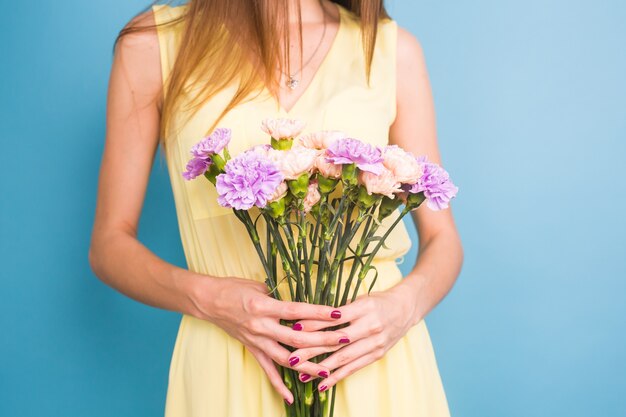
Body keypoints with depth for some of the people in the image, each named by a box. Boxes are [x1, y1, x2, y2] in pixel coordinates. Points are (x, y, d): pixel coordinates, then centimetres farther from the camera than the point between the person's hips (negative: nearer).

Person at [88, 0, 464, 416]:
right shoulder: (154, 42, -4)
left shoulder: (395, 49, 1)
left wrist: (405, 304, -16)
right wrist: (207, 298, -18)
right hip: (229, 366, -1)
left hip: (375, 356, 2)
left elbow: (442, 238, 4)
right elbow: (110, 243, -1)